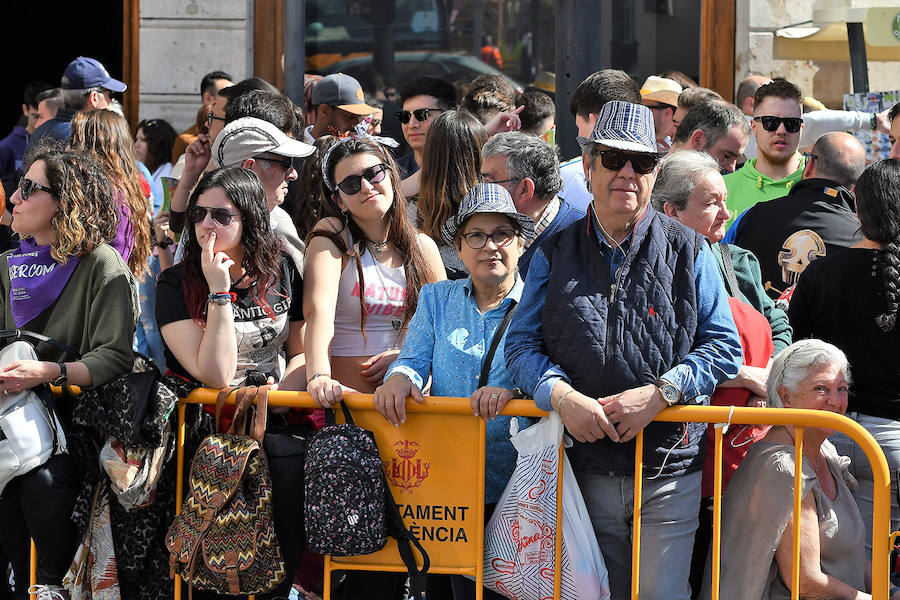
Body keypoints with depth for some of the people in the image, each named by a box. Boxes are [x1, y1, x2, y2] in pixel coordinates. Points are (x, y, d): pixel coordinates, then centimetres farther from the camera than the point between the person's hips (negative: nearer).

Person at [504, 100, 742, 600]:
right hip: (587, 474, 2)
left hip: (670, 476, -1)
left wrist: (659, 394, -16)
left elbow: (724, 347, 0)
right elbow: (522, 345, 4)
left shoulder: (687, 252, 3)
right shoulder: (554, 255, 7)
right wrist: (560, 394, -16)